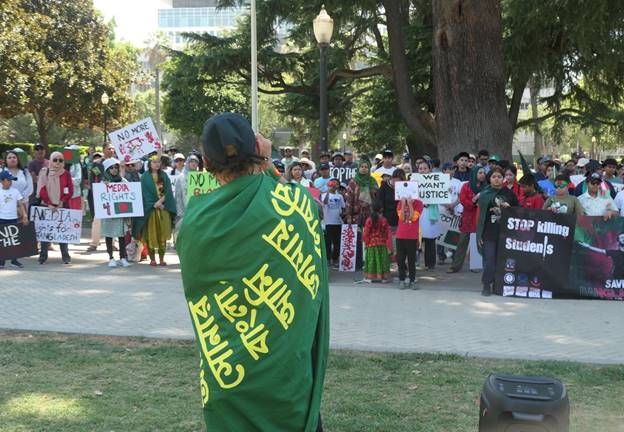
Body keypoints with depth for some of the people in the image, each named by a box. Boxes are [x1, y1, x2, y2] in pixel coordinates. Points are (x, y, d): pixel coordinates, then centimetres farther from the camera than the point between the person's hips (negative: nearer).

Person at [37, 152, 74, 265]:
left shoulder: (66, 174, 5)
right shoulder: (44, 172, 2)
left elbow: (70, 191, 2)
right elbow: (42, 190, -3)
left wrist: (62, 202, -11)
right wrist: (49, 204, -11)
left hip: (62, 206, 1)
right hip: (47, 206, -1)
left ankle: (65, 256, 9)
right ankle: (43, 255, 7)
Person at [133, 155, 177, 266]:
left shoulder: (164, 175, 11)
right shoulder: (145, 176, 3)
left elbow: (168, 191, 3)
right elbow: (145, 193, -4)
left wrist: (160, 201, -12)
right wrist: (154, 204, -13)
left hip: (164, 208, 2)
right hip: (150, 208, -2)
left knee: (162, 233, 1)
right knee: (151, 233, -3)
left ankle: (162, 258, 6)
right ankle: (152, 258, 2)